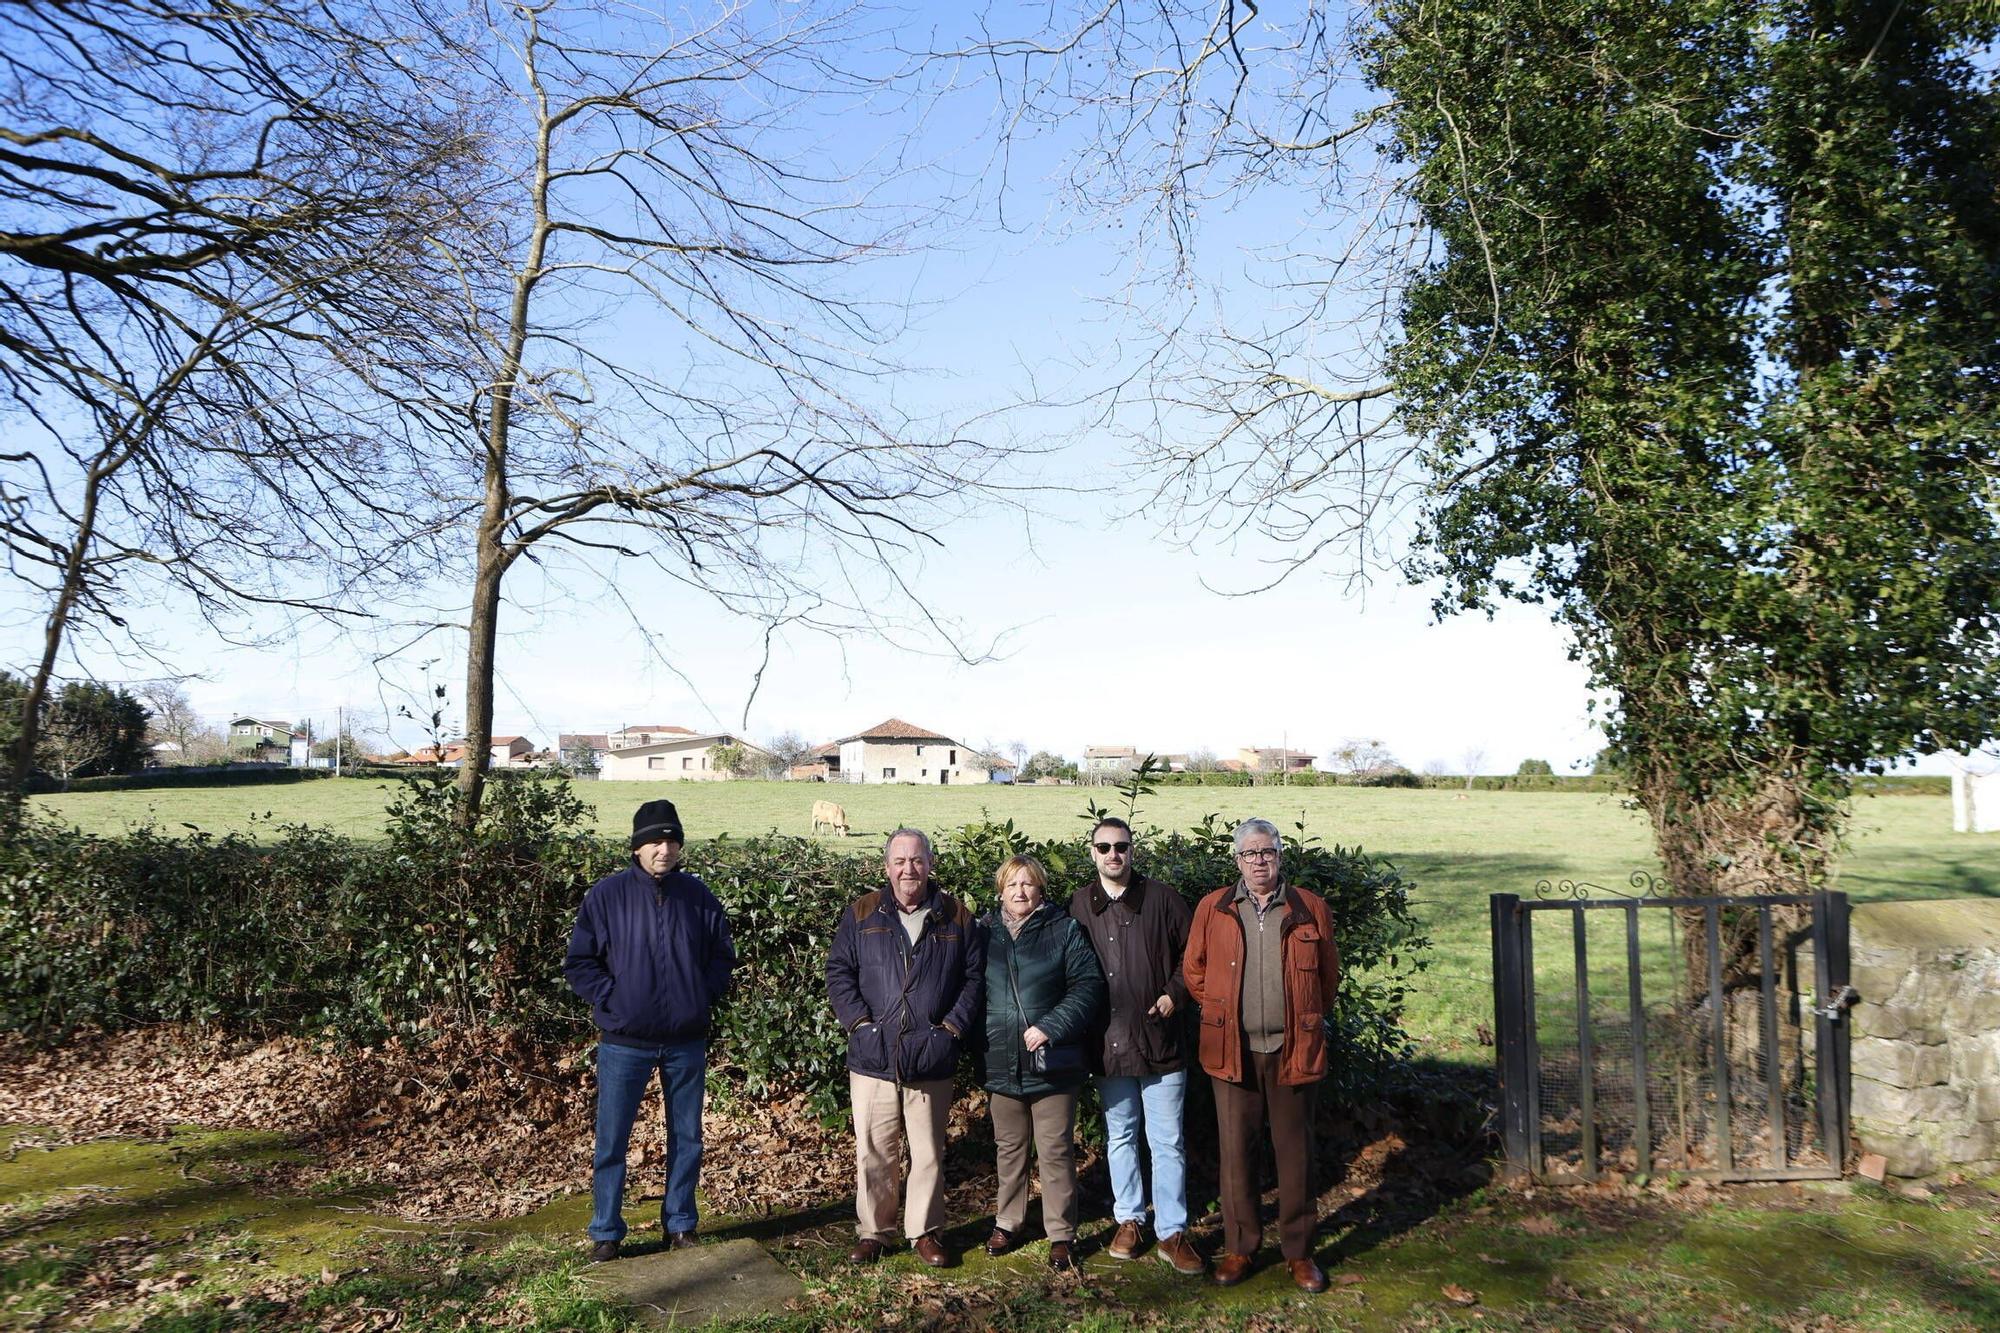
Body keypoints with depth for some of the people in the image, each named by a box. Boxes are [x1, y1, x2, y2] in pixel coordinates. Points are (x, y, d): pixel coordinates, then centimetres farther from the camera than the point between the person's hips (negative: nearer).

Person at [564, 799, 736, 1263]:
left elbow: (722, 955, 12)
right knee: (611, 1141, 5)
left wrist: (703, 996, -1)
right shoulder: (607, 895, -6)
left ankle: (680, 1224, 28)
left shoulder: (698, 896, 1)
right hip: (624, 1042, -2)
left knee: (687, 1138, 12)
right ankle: (606, 1234, 20)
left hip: (687, 1042, 2)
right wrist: (612, 1000, -11)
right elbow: (579, 962, -1)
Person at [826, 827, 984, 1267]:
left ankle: (926, 1231, 25)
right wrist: (860, 1023, -8)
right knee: (873, 1153, 7)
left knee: (929, 1153, 10)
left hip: (932, 1061, 0)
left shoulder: (956, 917, 4)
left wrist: (953, 1027, -5)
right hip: (873, 1060, 0)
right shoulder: (861, 914, 3)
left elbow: (974, 978, 5)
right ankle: (873, 1232, 23)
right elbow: (838, 972, 3)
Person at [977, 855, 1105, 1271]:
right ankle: (1007, 1222, 33)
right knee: (1009, 1148, 17)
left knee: (1055, 1151, 4)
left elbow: (1088, 987, -9)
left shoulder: (1065, 932, -4)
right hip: (1000, 1064, 3)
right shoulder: (983, 933, 4)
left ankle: (1061, 1235, 17)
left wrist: (1050, 1027, -18)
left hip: (1051, 1064, -3)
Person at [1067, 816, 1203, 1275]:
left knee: (1167, 1142, 4)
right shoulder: (1078, 905, 2)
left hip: (1160, 1042, -2)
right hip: (1108, 1044, 2)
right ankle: (1129, 1220, 30)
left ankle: (1172, 1232, 15)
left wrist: (1175, 993, -7)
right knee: (1120, 1137, 16)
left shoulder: (1162, 899, -4)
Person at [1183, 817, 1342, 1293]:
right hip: (1232, 1050, 0)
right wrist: (1220, 1012, 9)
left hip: (1294, 1049, 0)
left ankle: (1299, 1251, 22)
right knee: (1235, 1150, 7)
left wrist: (1309, 1021, 12)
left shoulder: (1311, 909, 2)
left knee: (1295, 1150, 8)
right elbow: (1193, 971, 11)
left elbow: (1329, 974, 11)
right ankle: (1239, 1248, 21)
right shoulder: (1211, 908, 2)